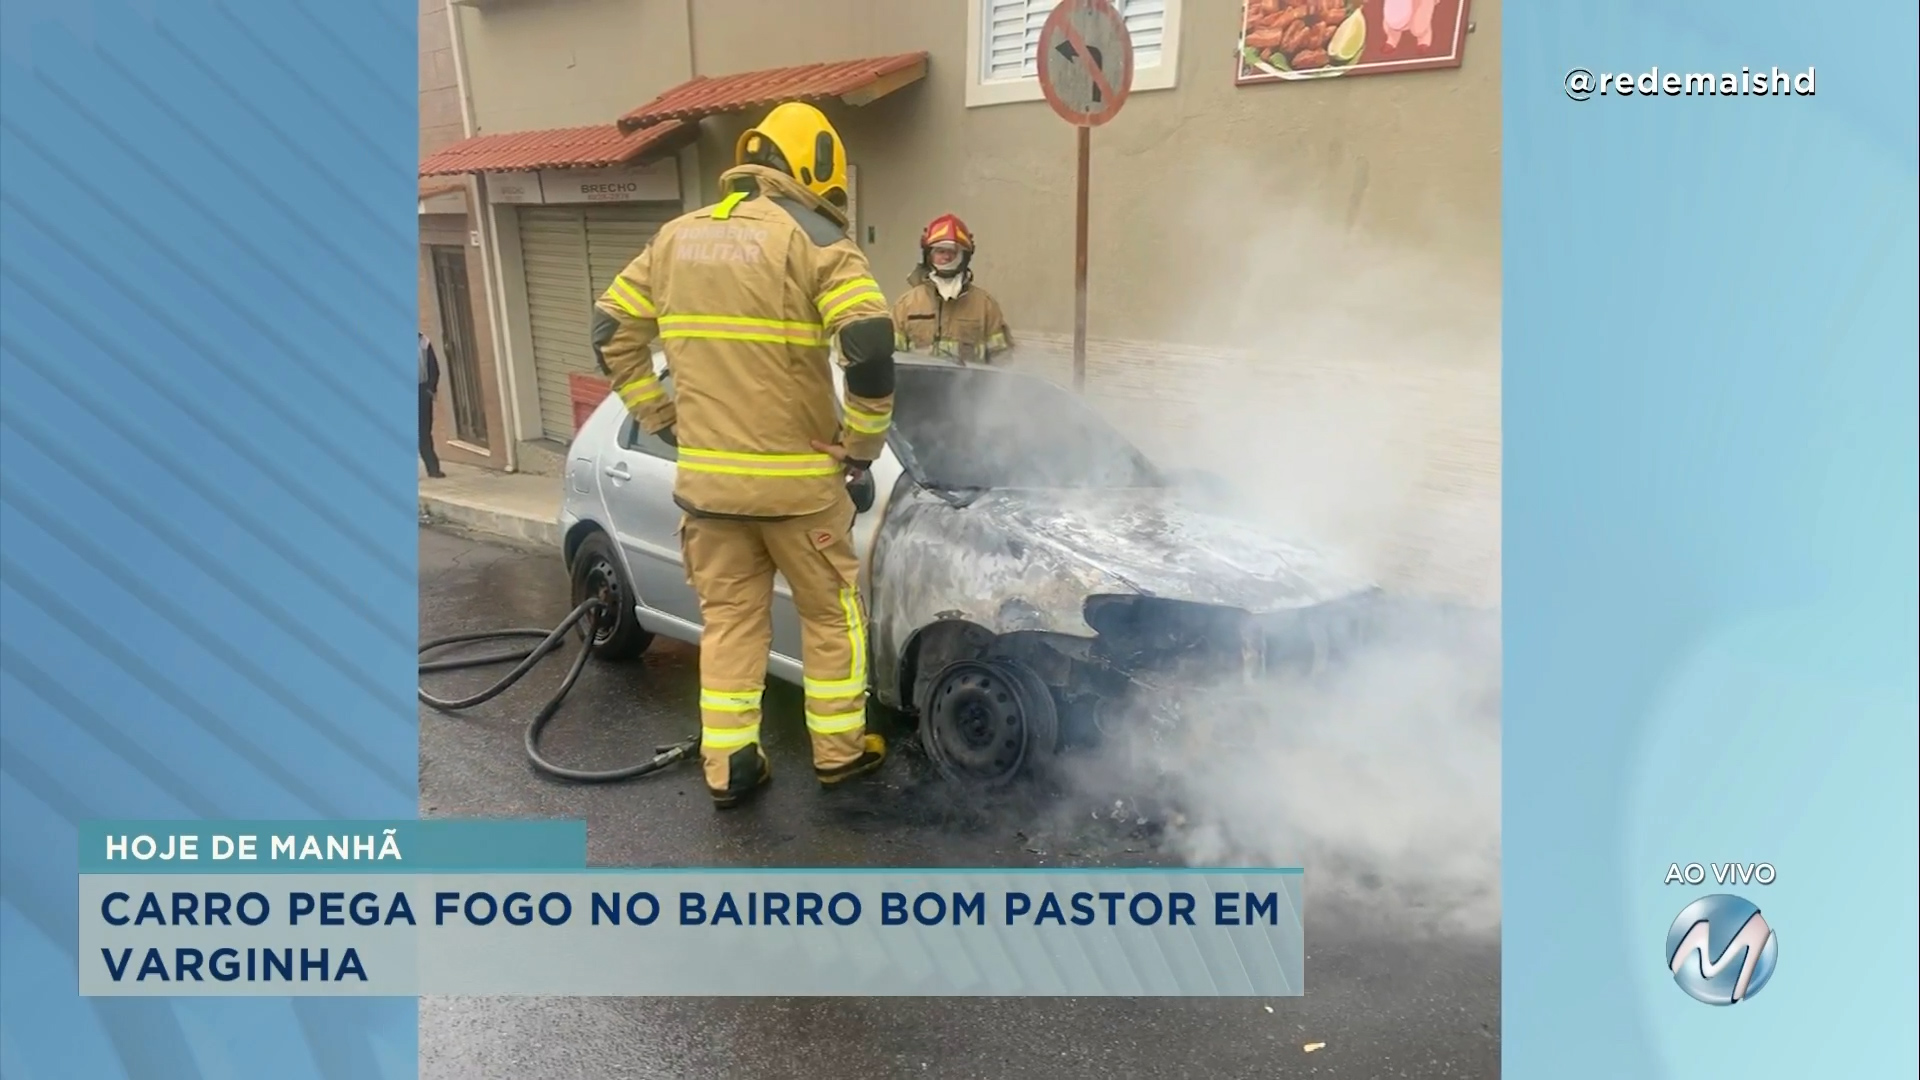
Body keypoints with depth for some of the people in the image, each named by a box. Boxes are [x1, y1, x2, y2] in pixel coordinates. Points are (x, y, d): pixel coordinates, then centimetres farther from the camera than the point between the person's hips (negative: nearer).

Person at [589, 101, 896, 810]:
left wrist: (661, 420, 16)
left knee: (729, 616, 16)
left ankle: (728, 767, 21)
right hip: (798, 478, -5)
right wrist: (864, 444, -8)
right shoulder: (815, 238, -8)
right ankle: (839, 751, 25)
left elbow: (612, 330, 15)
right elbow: (870, 346, -22)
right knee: (832, 612, 14)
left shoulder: (678, 235, 10)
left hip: (704, 474, 5)